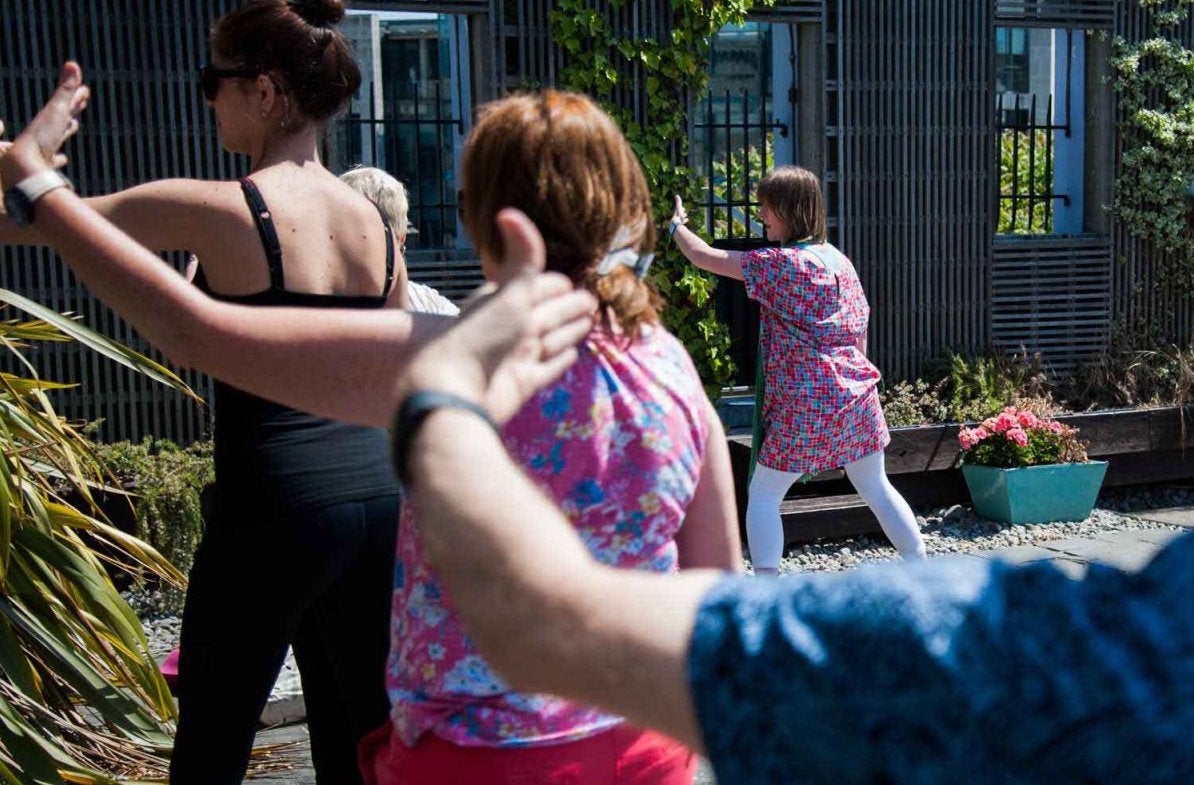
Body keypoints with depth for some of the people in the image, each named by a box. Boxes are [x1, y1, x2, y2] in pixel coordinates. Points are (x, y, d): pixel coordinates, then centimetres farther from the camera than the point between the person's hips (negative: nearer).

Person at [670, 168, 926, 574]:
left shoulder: (780, 263, -12)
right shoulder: (839, 260, 11)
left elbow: (705, 257, -9)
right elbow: (860, 331, 15)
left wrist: (676, 225, 9)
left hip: (805, 403, -7)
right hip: (857, 396, 7)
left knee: (762, 498, 4)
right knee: (876, 488, 21)